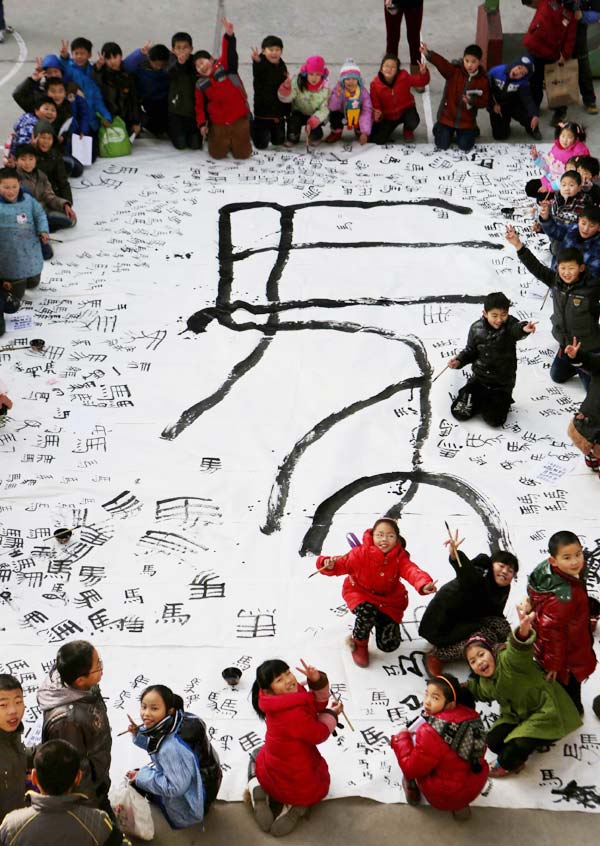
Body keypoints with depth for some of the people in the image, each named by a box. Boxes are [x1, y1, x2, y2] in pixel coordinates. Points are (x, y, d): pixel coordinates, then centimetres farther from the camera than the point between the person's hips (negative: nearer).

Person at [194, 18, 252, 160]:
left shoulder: (223, 67, -2)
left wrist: (229, 35, -38)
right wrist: (202, 124, -4)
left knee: (242, 154, 0)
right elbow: (200, 106, 9)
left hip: (239, 118, -2)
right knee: (217, 154, 1)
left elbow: (229, 53, -20)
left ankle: (237, 140, 35)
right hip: (218, 122, 2)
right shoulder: (200, 85, 5)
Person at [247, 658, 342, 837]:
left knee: (257, 755, 39)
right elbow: (320, 733, -18)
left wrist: (317, 681, -24)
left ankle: (258, 790, 8)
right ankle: (297, 804, 2)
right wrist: (332, 714, 1)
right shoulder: (293, 715, -34)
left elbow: (318, 703, -6)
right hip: (302, 785, -6)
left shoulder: (290, 696, -10)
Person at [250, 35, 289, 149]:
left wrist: (287, 110, 18)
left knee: (278, 141, 17)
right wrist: (257, 61, -65)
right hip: (263, 112, -6)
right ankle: (252, 126, 29)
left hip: (279, 112, 6)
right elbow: (257, 73, -42)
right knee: (261, 144, 0)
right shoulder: (261, 65, -15)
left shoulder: (282, 66, 6)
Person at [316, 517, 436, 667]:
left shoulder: (400, 558, -17)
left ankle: (379, 621, 32)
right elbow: (343, 564, -24)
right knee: (367, 613, -39)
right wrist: (330, 565, -50)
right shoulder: (361, 553, -21)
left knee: (388, 645, -3)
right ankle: (359, 643, -5)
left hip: (389, 600, 2)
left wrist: (424, 585, -57)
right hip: (360, 593, -2)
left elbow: (412, 571, -35)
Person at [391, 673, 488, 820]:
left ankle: (411, 788, 26)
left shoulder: (430, 733, -29)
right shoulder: (471, 715, -11)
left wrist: (402, 738, -6)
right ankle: (459, 805, 24)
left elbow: (411, 769, -18)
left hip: (444, 796, -5)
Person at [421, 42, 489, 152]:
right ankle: (439, 128, 33)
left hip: (466, 121, 0)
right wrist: (428, 54, -48)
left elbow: (484, 102, -6)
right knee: (442, 145, -2)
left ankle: (471, 131, 32)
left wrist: (472, 101, -28)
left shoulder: (483, 80, -9)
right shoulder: (454, 70, -12)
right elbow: (442, 63, -30)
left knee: (465, 147, -3)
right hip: (447, 117, 0)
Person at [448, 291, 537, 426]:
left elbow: (517, 329, -43)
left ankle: (503, 401, 20)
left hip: (502, 383, -3)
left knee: (494, 419, -13)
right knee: (459, 412, -5)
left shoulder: (510, 326, -17)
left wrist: (524, 328, -67)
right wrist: (459, 361, -9)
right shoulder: (476, 328, -7)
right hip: (479, 379, 3)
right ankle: (482, 400, 25)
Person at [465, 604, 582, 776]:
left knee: (517, 746, -23)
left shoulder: (508, 659, -28)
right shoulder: (484, 683, 0)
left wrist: (523, 631, -76)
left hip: (544, 712, -8)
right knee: (494, 740, -12)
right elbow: (481, 693, 27)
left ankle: (506, 764, 11)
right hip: (516, 715, 8)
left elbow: (519, 650, -53)